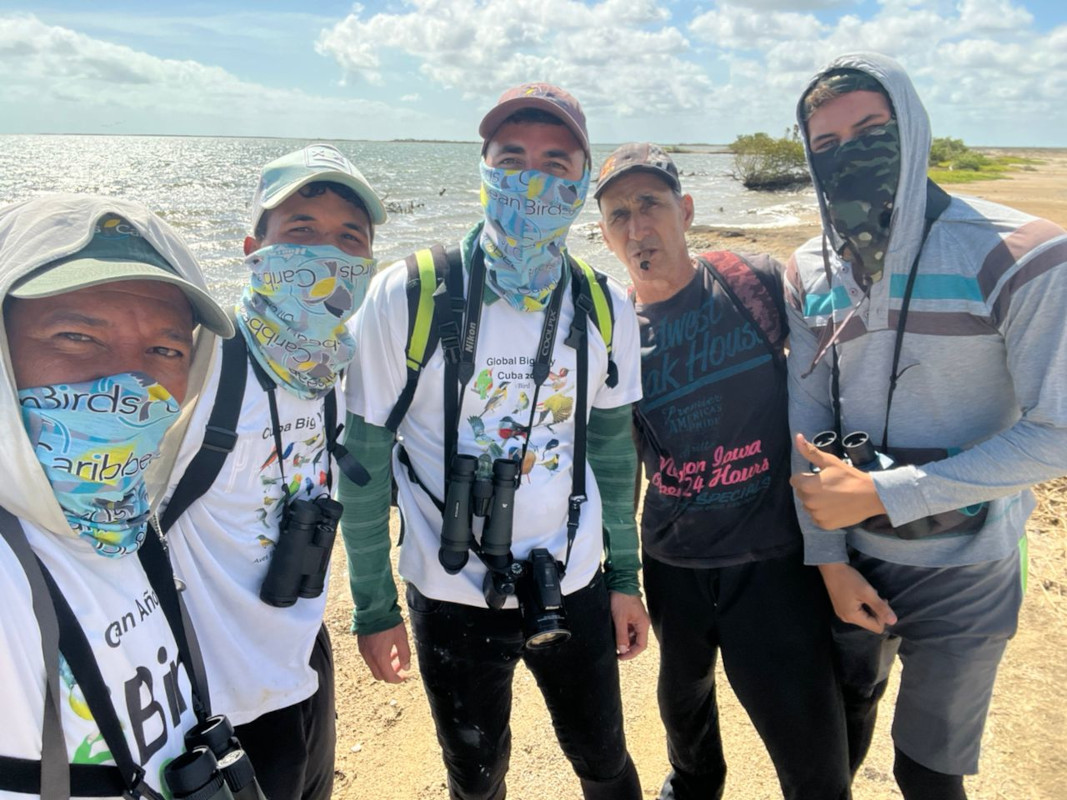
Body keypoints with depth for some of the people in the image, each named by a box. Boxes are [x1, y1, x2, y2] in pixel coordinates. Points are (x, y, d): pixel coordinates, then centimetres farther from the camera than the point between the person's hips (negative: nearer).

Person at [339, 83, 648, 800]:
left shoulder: (605, 308, -5)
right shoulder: (406, 298, -15)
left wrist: (626, 577, 8)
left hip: (573, 589, 3)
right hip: (453, 600, -2)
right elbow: (365, 460, -9)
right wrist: (374, 607, -5)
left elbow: (612, 448, 6)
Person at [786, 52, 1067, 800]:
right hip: (851, 556, 4)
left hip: (962, 570, -3)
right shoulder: (811, 273, -4)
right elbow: (807, 422, -2)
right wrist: (828, 557, -5)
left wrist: (880, 493, -22)